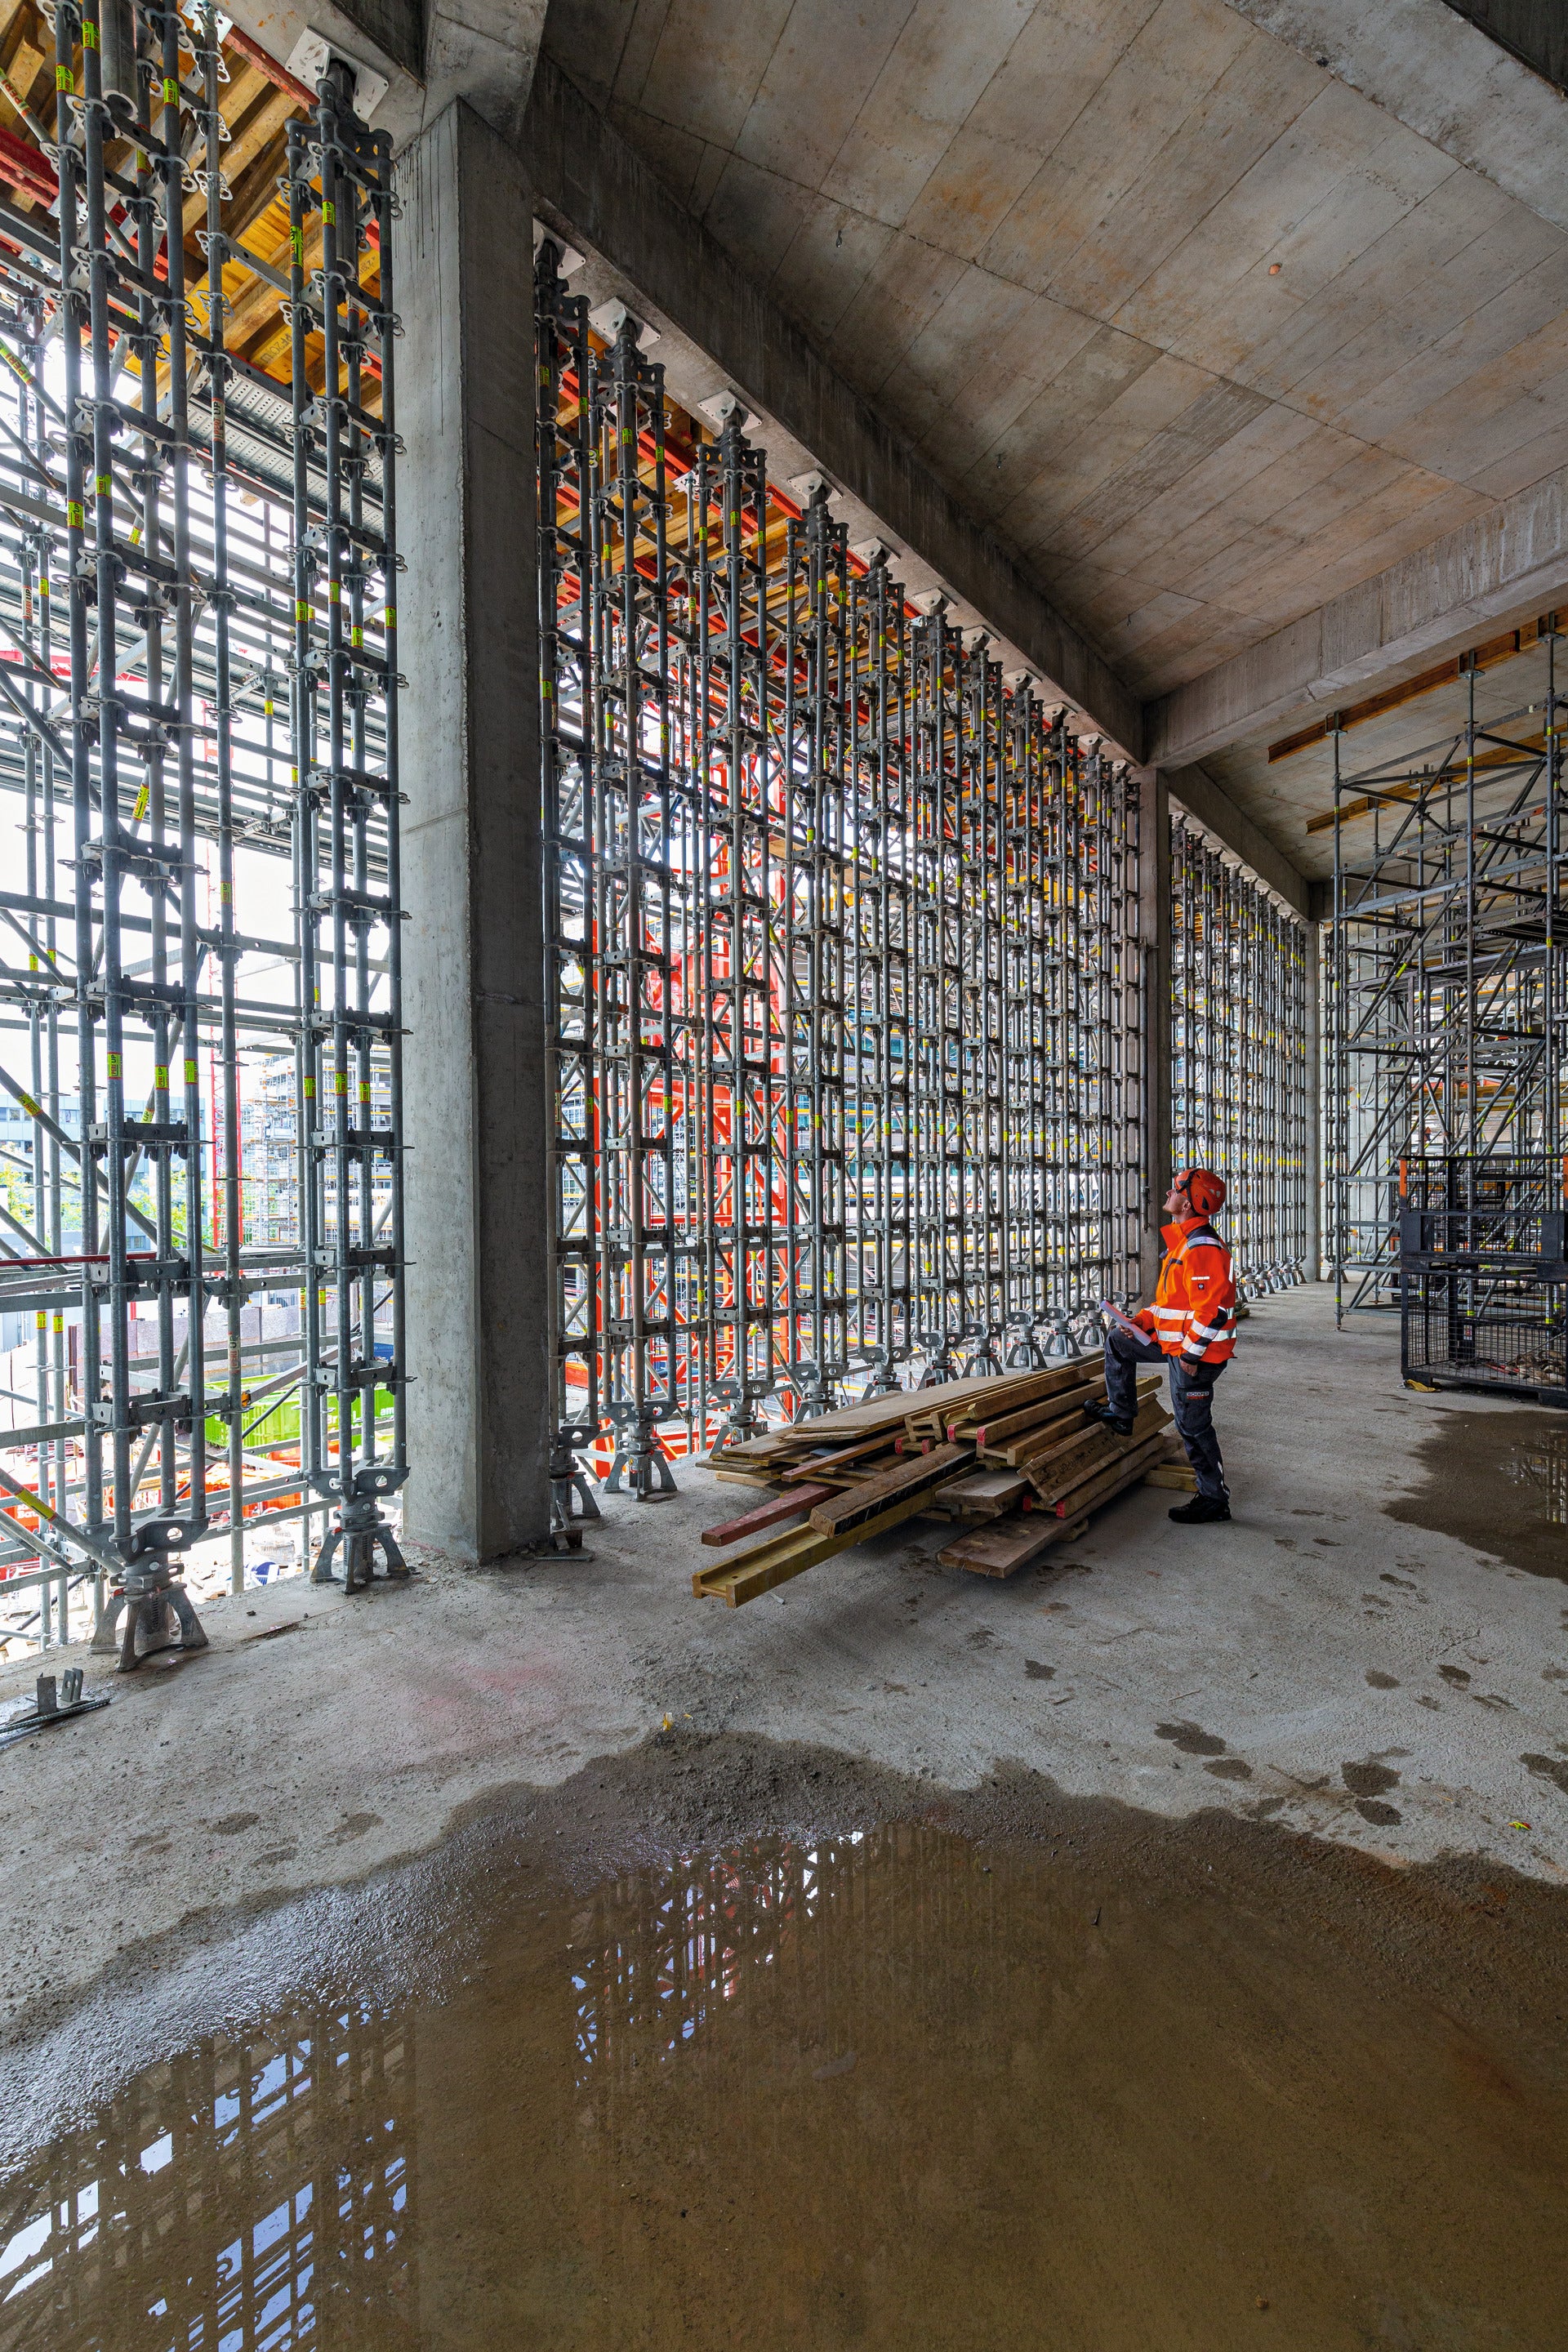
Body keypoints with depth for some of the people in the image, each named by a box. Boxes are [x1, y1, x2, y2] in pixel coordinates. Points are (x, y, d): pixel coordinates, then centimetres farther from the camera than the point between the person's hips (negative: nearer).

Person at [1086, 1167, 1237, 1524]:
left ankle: (1214, 1500, 17)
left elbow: (1212, 1308, -27)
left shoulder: (1203, 1247, -23)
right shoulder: (1182, 1243, 12)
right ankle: (1120, 1414, 27)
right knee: (1117, 1340, 18)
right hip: (1175, 1341, 10)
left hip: (1197, 1352, -10)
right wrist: (1142, 1321, 8)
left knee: (1193, 1425, 1)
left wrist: (1191, 1353, -23)